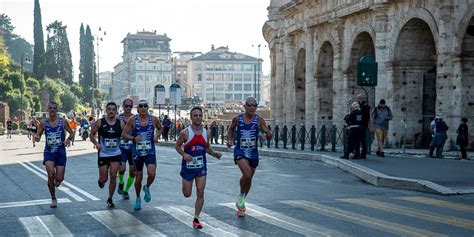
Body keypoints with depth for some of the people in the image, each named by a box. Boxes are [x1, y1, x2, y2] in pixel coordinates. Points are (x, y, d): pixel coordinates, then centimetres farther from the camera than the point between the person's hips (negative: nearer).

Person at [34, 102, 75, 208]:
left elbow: (72, 133, 7)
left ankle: (56, 181, 39)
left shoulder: (63, 122, -2)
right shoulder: (44, 123, 1)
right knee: (51, 175, -19)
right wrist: (37, 138, -15)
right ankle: (53, 199, 0)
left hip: (61, 152, 0)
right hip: (49, 152, 0)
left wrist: (68, 139, -14)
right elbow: (38, 135, 9)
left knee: (60, 178, -3)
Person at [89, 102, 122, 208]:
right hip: (103, 154, -1)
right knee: (104, 179, 2)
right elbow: (91, 134, 2)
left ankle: (110, 199, 11)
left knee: (113, 177, -6)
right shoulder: (99, 123, -4)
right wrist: (96, 143, -14)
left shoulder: (120, 123, 0)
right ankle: (101, 181, 41)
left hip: (116, 154, 1)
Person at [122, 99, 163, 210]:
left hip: (150, 152, 0)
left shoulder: (153, 119, -1)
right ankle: (138, 198, 31)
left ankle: (147, 188, 13)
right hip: (137, 152, 0)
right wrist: (133, 138, -21)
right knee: (138, 178, 8)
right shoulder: (132, 120, -5)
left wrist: (157, 135, -2)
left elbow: (161, 128, 18)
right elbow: (124, 134, -3)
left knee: (151, 173, -20)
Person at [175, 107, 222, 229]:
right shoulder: (185, 133, -12)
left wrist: (214, 154, -5)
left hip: (201, 166, 2)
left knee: (200, 193, -5)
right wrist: (184, 154, -20)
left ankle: (196, 219, 6)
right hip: (188, 166, -2)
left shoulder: (206, 133, 0)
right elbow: (177, 146, -1)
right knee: (187, 194, 7)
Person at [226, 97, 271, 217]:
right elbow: (231, 129, 17)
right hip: (240, 151, -2)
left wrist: (266, 134, -30)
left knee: (249, 179, 13)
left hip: (253, 152, 2)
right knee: (247, 174, -26)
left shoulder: (259, 120, -5)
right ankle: (241, 195, 1)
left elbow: (270, 136, -7)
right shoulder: (237, 119, -3)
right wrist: (230, 139, 0)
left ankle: (241, 202, 35)